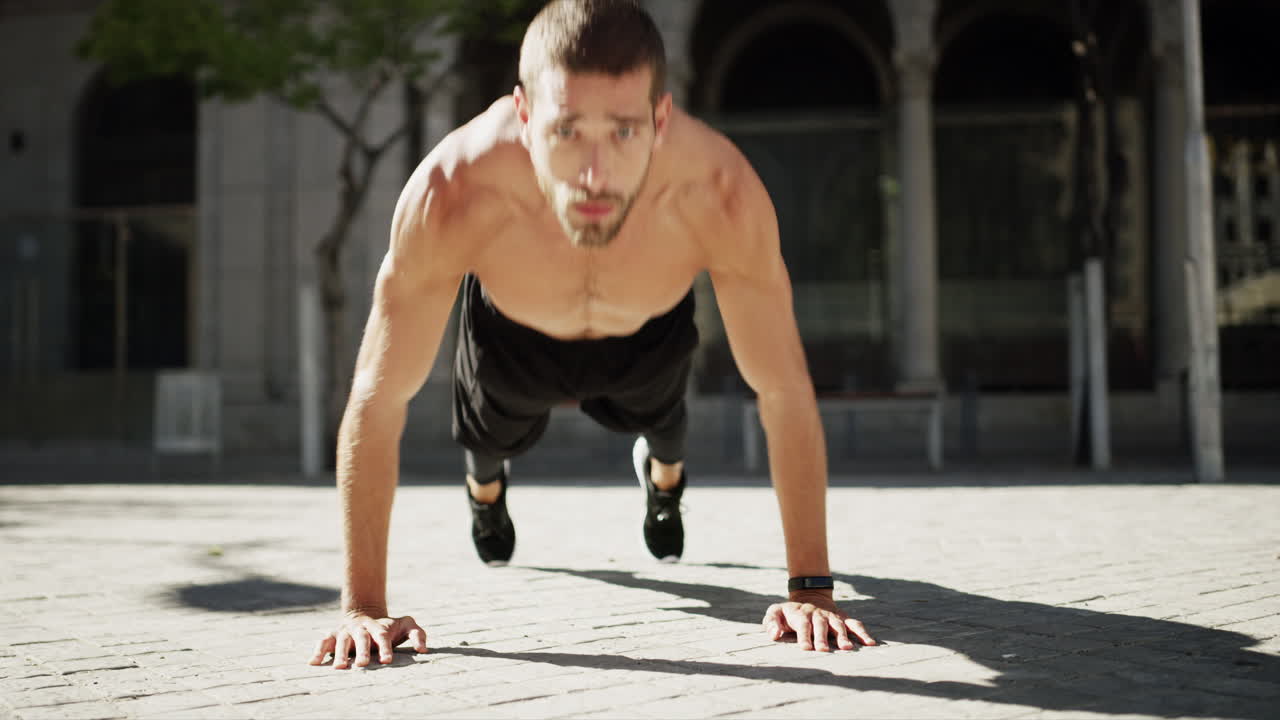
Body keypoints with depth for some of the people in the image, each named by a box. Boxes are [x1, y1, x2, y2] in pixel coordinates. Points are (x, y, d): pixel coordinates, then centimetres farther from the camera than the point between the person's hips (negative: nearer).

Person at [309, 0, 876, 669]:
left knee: (659, 420, 31)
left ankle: (664, 472, 70)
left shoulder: (719, 193, -44)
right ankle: (484, 489, 67)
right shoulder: (451, 194, -46)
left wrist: (810, 588, -32)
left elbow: (785, 392, -33)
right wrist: (363, 606, -34)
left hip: (647, 333, 1)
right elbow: (378, 399, -35)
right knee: (493, 435, 28)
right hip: (513, 333, 0)